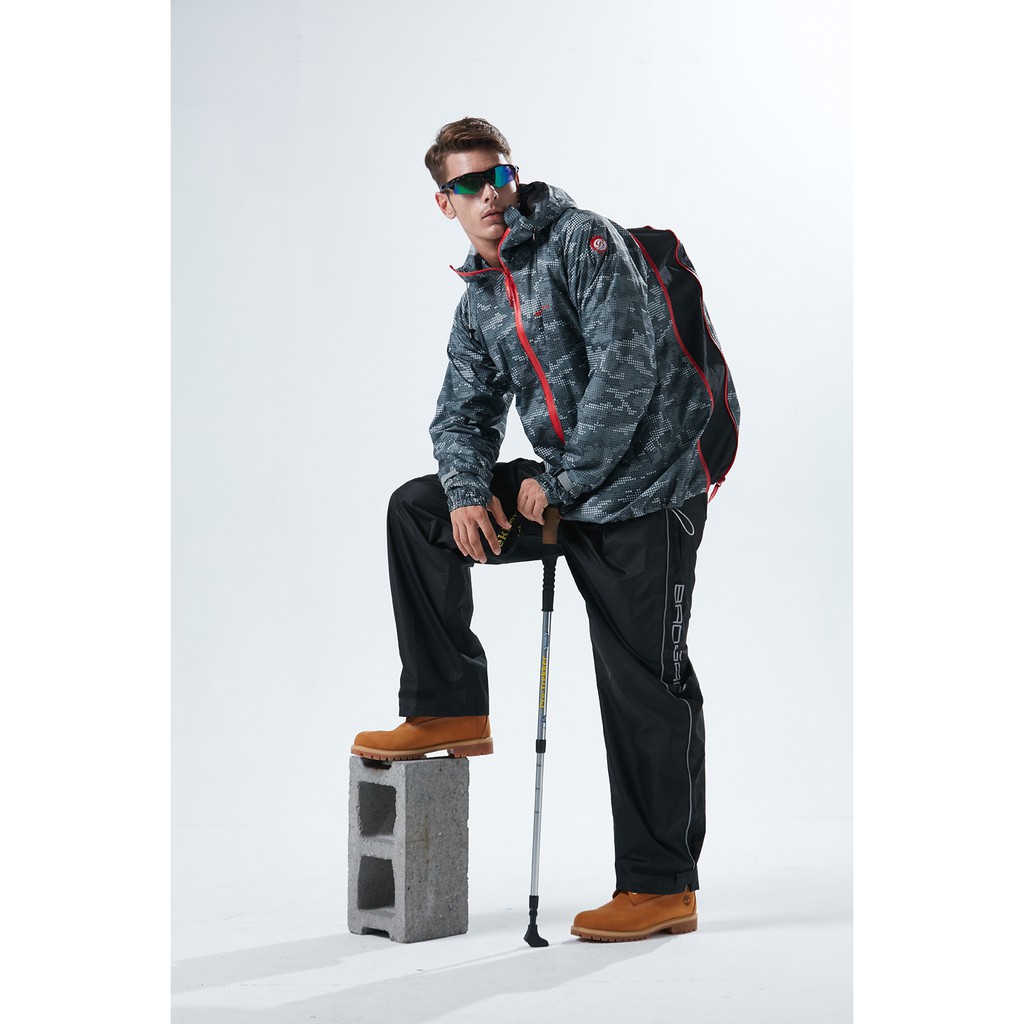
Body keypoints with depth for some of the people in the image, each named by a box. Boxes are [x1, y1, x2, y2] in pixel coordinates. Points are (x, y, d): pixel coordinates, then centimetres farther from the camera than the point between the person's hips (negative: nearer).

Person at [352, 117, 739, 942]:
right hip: (565, 489, 8)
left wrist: (559, 481, -16)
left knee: (643, 686, -5)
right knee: (418, 510, 3)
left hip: (646, 485, -8)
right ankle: (450, 712, 7)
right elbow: (465, 410, 12)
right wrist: (467, 488, -10)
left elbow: (626, 369, -19)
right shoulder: (479, 301, 14)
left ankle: (665, 888, 4)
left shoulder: (585, 241, -10)